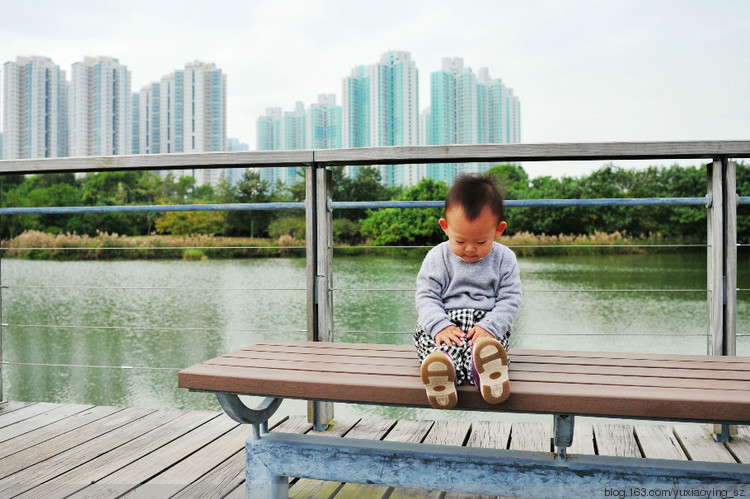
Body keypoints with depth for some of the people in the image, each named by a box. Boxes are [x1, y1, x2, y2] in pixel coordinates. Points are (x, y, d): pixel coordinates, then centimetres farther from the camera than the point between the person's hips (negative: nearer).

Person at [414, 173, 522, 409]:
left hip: (487, 322, 0)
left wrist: (489, 327, -18)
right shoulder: (437, 258, 5)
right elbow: (426, 296, 0)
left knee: (491, 340, -36)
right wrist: (440, 326, -19)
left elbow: (510, 300, 0)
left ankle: (483, 369, -65)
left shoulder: (504, 259, 5)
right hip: (445, 322, 0)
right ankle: (441, 372, -64)